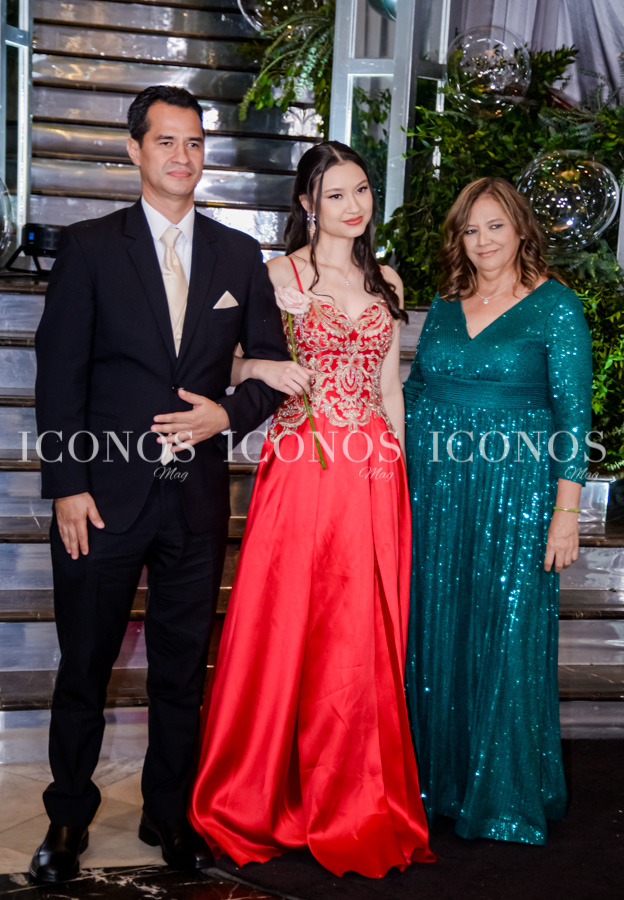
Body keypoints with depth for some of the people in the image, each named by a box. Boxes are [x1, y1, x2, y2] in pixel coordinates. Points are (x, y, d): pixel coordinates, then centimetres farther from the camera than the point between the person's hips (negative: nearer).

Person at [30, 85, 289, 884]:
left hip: (197, 494, 2)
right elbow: (59, 373, -4)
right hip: (106, 490, -2)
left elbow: (273, 366, 12)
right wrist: (66, 487, -10)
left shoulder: (238, 256, 8)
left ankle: (168, 815, 29)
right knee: (84, 664, 9)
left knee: (183, 667, 12)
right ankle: (68, 817, 28)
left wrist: (228, 413, -8)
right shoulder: (88, 247, 1)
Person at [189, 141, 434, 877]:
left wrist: (400, 469, 14)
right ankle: (260, 798, 16)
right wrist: (267, 369, -18)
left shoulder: (385, 282, 15)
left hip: (375, 477, 4)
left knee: (365, 640, 6)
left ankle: (357, 803, 19)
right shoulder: (279, 275, 2)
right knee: (285, 627, -1)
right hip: (301, 468, -4)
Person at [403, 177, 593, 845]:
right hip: (434, 489, 5)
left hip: (514, 491, -4)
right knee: (432, 632, 9)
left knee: (506, 637, 1)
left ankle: (502, 794, 17)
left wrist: (565, 511, -12)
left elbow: (574, 412, -6)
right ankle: (434, 776, 26)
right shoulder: (444, 305, 12)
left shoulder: (555, 306, -2)